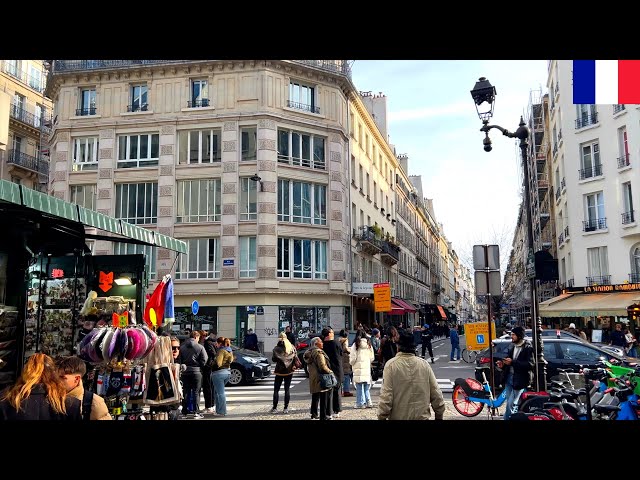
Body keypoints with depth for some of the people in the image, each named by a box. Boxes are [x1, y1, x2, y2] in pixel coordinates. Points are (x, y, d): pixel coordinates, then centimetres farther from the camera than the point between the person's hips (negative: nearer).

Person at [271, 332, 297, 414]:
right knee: (287, 390, 9)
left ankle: (275, 408, 7)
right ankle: (286, 408, 9)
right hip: (289, 371, 3)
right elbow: (295, 358, -1)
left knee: (276, 390, 8)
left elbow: (273, 359, -7)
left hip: (279, 371, -3)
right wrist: (294, 366, 11)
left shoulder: (277, 348, -15)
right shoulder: (292, 348, -5)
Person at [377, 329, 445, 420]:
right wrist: (439, 415, 14)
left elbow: (386, 396, -13)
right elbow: (436, 395, 2)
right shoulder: (424, 364, -1)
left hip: (398, 417, -2)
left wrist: (382, 417, -4)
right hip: (422, 416, 3)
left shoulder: (391, 365, -10)